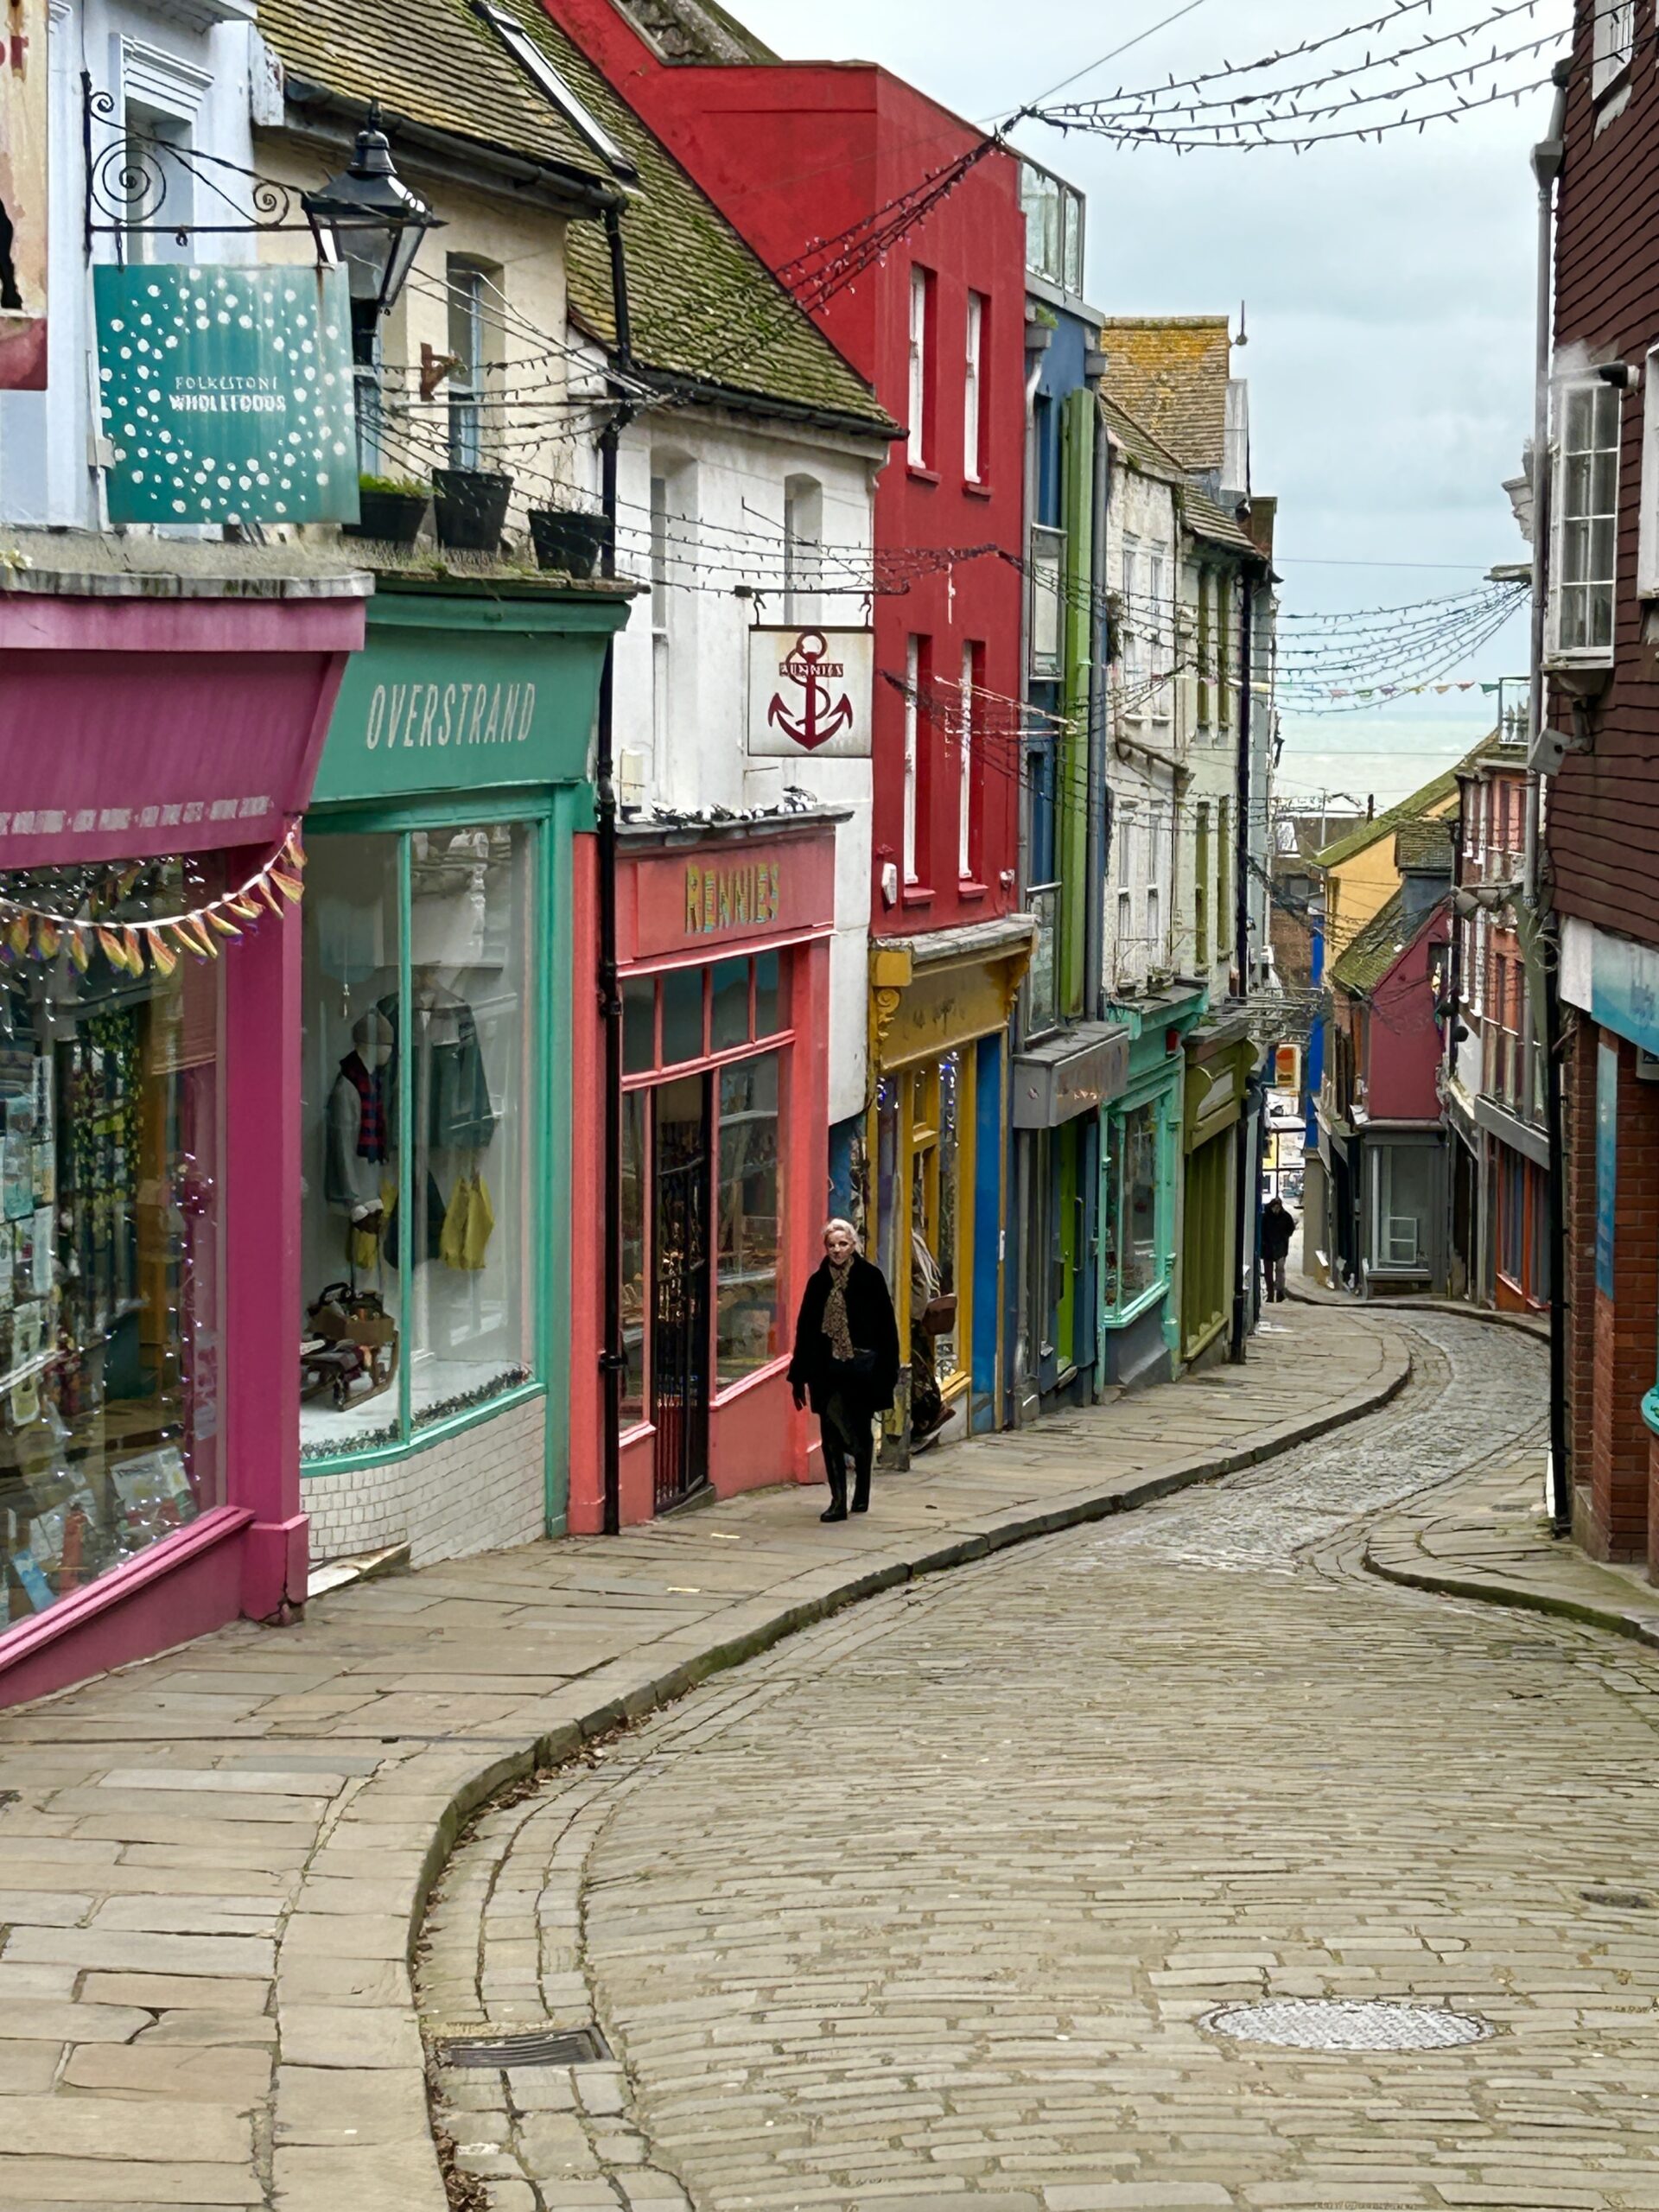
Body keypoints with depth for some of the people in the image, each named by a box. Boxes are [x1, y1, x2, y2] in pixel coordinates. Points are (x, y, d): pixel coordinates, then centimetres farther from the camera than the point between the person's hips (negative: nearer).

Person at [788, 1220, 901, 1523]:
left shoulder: (871, 1278, -2)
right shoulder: (819, 1282, 6)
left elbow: (886, 1326, -3)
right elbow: (805, 1328, 7)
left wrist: (887, 1370, -7)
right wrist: (800, 1373, 4)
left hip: (861, 1369, -2)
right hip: (828, 1369, 2)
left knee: (860, 1431, 9)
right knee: (831, 1434, -3)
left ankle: (861, 1493, 27)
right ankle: (838, 1501, -2)